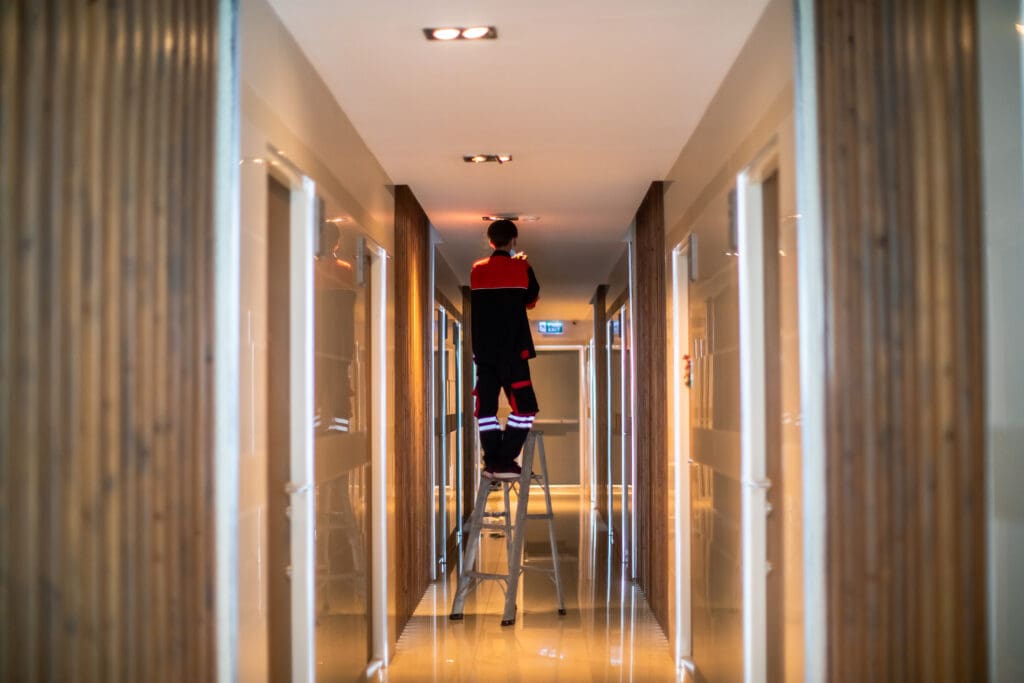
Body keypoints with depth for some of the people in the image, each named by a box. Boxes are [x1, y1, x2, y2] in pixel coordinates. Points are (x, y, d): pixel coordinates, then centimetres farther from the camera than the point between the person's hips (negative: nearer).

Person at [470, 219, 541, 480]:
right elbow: (532, 299, 13)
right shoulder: (521, 268, -3)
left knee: (486, 405, 9)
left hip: (483, 349, 4)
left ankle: (492, 462, 6)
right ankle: (504, 461, -8)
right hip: (512, 349, -4)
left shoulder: (477, 269, 5)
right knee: (524, 407, 0)